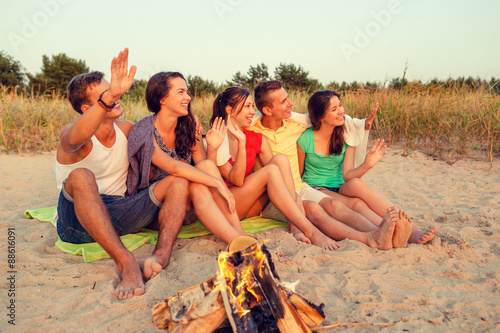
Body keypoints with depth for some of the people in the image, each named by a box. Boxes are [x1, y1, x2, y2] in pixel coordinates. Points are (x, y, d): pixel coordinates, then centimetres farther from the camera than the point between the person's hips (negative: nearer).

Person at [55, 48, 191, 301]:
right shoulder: (69, 134, -10)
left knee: (178, 182, -13)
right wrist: (109, 97, -53)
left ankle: (162, 252, -35)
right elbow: (74, 138, -37)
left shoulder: (127, 130, 8)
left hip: (117, 217, 5)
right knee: (81, 176, -36)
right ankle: (125, 261, -42)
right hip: (76, 222, -4)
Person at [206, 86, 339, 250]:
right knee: (270, 170, -27)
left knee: (280, 159, -18)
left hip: (251, 207, 5)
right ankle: (309, 231, -30)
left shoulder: (257, 139, 6)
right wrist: (241, 143, -26)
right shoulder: (216, 140, -10)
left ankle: (295, 227, -28)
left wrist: (295, 198, -15)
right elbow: (236, 180, -20)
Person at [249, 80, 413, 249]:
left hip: (299, 188, 5)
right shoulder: (251, 131, -2)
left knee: (333, 205, -25)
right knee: (312, 208, -33)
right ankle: (369, 239, -51)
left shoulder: (294, 125, 11)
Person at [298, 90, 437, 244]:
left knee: (356, 183, -34)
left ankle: (414, 230, -44)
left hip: (341, 190, 3)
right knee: (357, 204, -33)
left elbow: (347, 175, -6)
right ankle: (410, 233, -49)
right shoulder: (305, 139, -7)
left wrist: (366, 165, -24)